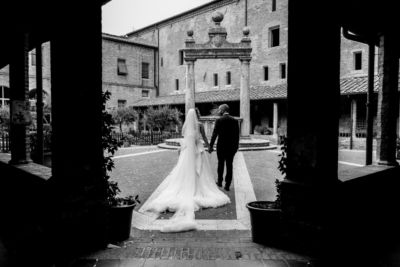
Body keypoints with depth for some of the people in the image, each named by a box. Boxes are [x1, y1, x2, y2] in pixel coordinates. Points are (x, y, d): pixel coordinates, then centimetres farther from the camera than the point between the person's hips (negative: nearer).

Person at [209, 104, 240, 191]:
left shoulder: (219, 120, -7)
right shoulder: (235, 120, 2)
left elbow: (214, 134, -9)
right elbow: (237, 135, 4)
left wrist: (211, 146, -4)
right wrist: (236, 146, 13)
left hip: (221, 146, -2)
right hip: (232, 146, 2)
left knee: (220, 164, 15)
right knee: (229, 165, 7)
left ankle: (219, 182, 26)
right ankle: (227, 185, 8)